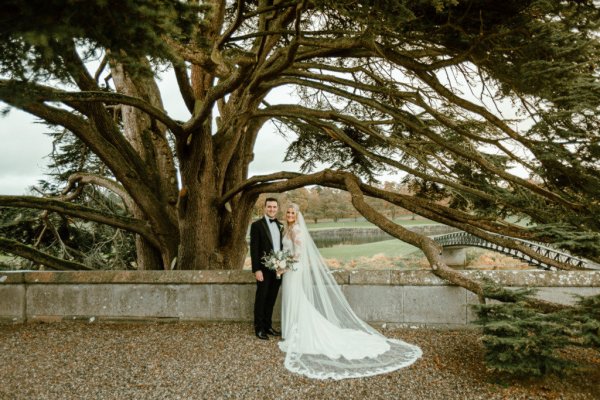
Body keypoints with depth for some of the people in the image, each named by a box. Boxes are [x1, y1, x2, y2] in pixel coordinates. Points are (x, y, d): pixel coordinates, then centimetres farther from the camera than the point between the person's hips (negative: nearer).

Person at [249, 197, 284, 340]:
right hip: (264, 268, -5)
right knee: (261, 299, 4)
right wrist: (257, 270, -16)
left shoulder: (280, 226, 11)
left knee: (271, 299, 13)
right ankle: (259, 328, 16)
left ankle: (268, 325, 25)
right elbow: (254, 249, -10)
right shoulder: (257, 225, -7)